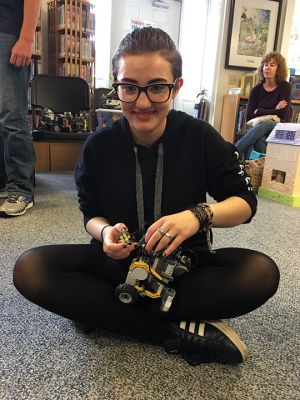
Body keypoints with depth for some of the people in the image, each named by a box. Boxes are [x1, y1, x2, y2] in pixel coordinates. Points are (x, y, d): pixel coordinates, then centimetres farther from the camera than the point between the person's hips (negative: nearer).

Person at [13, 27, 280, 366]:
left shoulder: (199, 136, -10)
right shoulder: (99, 146, -7)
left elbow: (245, 202, -8)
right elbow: (91, 213, 3)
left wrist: (200, 215, -29)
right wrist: (105, 231, -22)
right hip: (119, 260, 1)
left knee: (262, 273, -28)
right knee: (29, 269, -23)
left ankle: (102, 311, -22)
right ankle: (180, 332, -24)